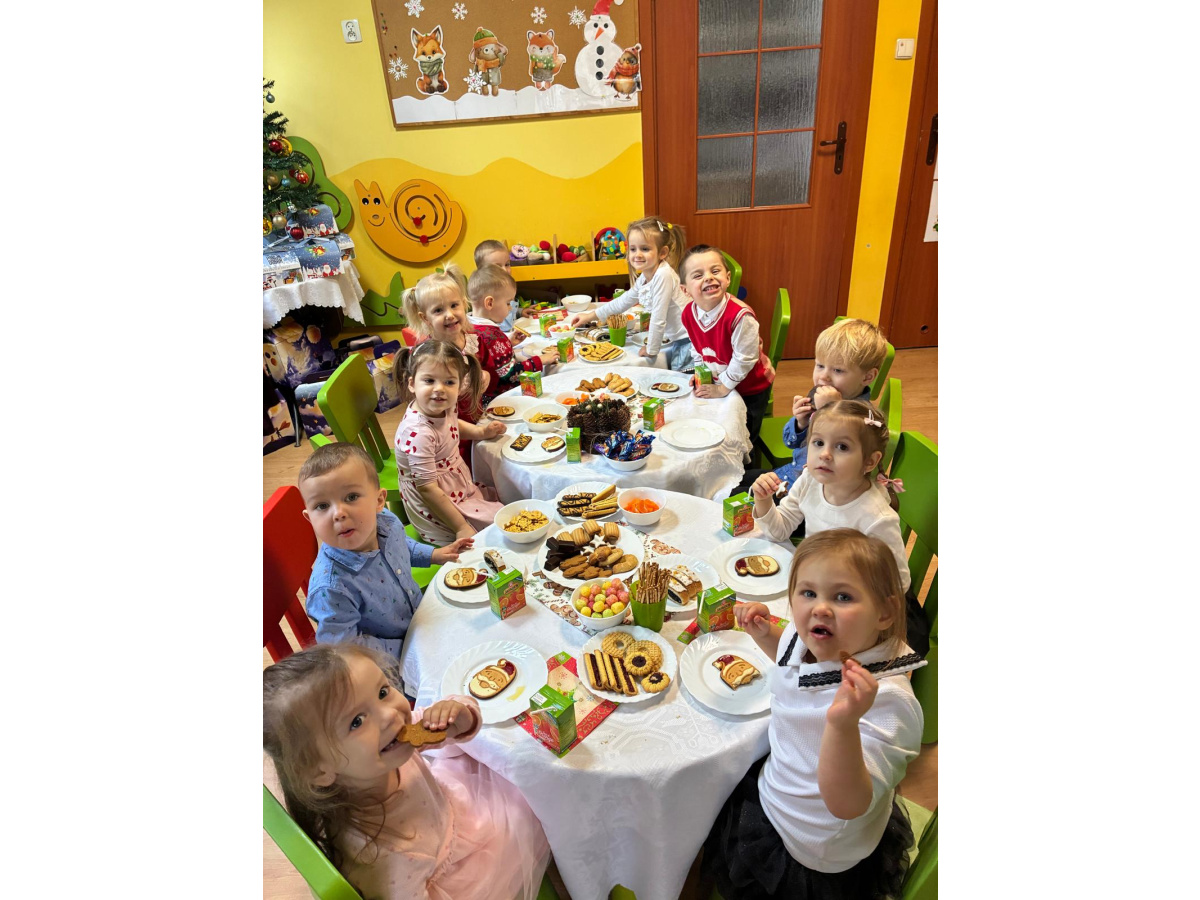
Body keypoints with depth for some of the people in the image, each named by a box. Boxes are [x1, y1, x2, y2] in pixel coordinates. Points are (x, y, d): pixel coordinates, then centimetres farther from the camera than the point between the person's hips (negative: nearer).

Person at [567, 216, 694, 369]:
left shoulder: (663, 276, -24)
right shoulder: (643, 279, 5)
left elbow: (658, 318, -22)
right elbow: (622, 302, 20)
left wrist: (651, 350, -11)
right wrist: (590, 316, 23)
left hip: (687, 339, -9)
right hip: (674, 339, 9)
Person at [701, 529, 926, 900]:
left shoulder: (887, 701, -36)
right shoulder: (804, 638, -14)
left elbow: (847, 805, -38)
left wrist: (843, 724, -56)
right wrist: (764, 633, -7)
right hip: (768, 793, 7)